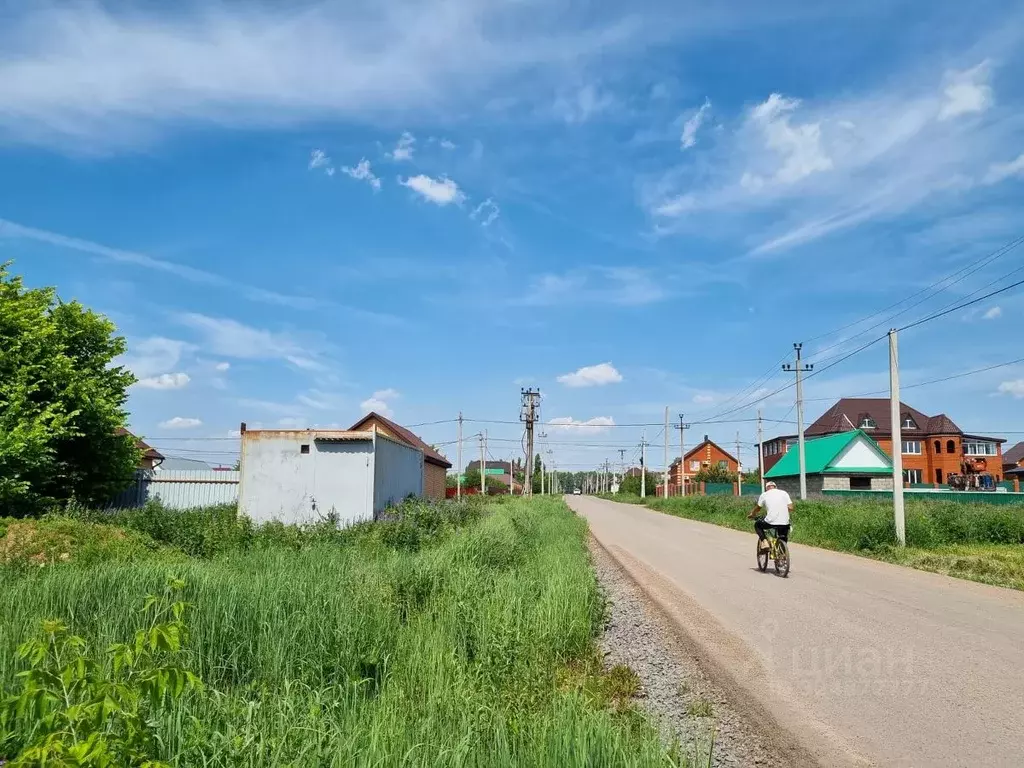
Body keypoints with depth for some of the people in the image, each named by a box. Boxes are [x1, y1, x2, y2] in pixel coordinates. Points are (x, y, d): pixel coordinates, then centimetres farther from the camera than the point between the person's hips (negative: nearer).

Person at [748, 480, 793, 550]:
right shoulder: (784, 493, 12)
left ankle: (764, 541, 6)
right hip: (784, 524, 3)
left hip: (770, 522, -3)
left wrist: (751, 515, 37)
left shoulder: (764, 495, 8)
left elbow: (757, 508, 17)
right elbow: (790, 508, 7)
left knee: (757, 524, 26)